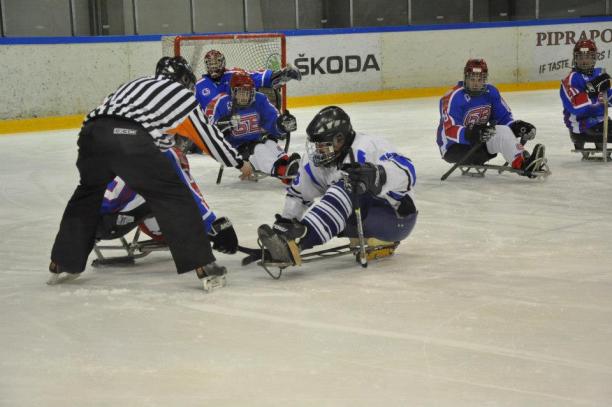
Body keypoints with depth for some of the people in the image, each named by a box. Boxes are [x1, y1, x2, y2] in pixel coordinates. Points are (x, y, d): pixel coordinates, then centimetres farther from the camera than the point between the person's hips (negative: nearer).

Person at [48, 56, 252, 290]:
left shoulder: (139, 84, 36)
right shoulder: (182, 95, 22)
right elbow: (208, 136, 27)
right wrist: (239, 162, 39)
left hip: (93, 131, 6)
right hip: (131, 140, -6)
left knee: (88, 192, 28)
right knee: (173, 197, 5)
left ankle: (63, 264, 31)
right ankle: (203, 266, 0)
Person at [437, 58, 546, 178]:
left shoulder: (491, 92, 1)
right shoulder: (454, 97, -21)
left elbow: (503, 117, 7)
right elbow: (450, 131, -29)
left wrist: (516, 126, -13)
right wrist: (470, 134, -46)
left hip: (478, 142, 7)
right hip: (454, 148, -7)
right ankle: (521, 165, -38)